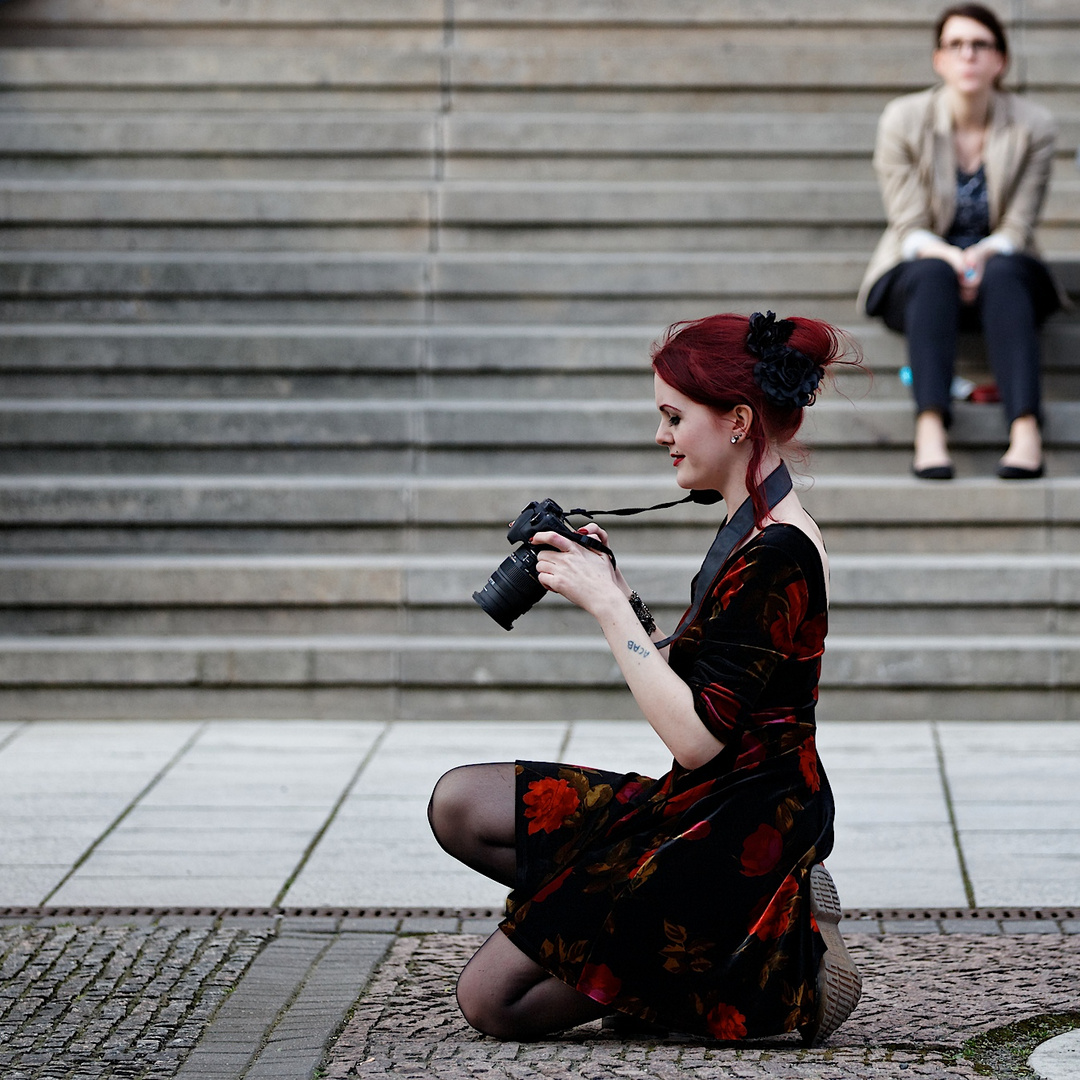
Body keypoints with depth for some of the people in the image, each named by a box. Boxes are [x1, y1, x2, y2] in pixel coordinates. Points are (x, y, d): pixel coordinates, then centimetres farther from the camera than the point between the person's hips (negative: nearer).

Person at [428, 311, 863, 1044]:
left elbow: (694, 736, -24)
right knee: (459, 805, 9)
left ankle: (781, 965, -2)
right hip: (703, 810, 10)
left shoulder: (776, 556, -21)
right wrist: (617, 593, 6)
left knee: (493, 999, -8)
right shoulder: (754, 530, 11)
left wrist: (606, 604, -17)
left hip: (743, 838, -10)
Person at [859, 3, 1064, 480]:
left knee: (1003, 273, -35)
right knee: (933, 273, -36)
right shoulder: (903, 119, -6)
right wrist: (947, 256, -30)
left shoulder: (1033, 127, -4)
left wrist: (984, 255, -27)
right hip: (916, 274, -1)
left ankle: (1026, 432, -54)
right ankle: (930, 432, -55)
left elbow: (1017, 227, -5)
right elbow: (909, 227, -8)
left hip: (999, 268, 1)